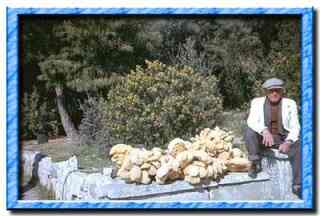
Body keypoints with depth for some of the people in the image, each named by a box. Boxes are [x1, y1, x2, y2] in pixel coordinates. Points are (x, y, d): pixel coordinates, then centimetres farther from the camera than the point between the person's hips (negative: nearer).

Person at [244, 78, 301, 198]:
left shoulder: (290, 104, -3)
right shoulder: (257, 102, -5)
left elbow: (295, 127, -6)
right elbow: (251, 121, -19)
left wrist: (288, 142, -26)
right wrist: (265, 131, -40)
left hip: (284, 138, 0)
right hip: (263, 137, 0)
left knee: (299, 149, -28)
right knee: (250, 130, -28)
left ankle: (298, 186, -19)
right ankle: (256, 164, -15)